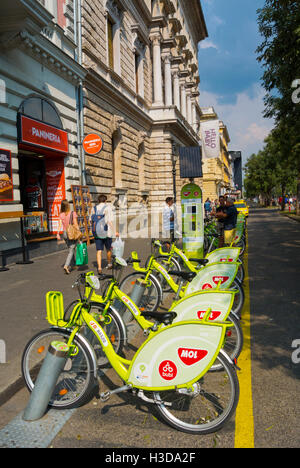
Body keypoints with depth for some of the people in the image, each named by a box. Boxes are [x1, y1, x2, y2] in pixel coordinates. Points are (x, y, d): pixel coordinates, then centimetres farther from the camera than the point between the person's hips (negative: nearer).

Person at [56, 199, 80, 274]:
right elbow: (75, 224, -10)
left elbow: (60, 225, -9)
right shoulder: (73, 213, -9)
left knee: (71, 249, 21)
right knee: (71, 251, -4)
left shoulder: (61, 215, 0)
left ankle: (73, 264, 29)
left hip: (65, 233, 4)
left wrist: (58, 234, -11)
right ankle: (66, 266, -20)